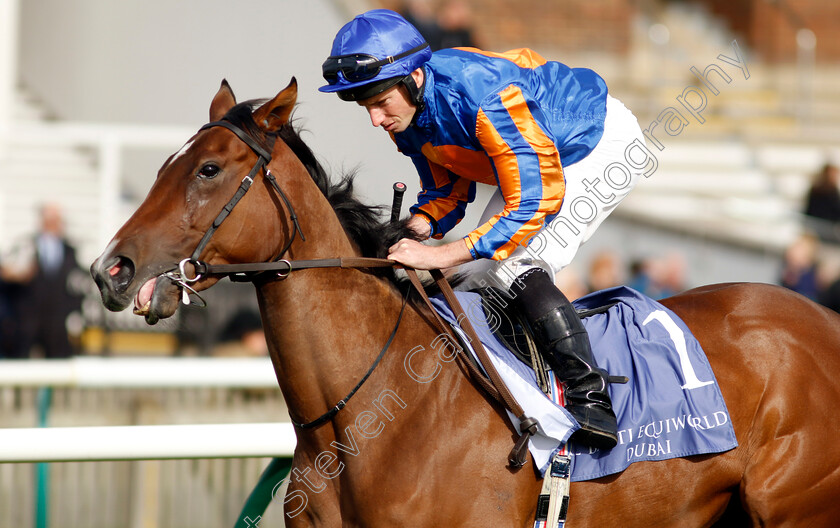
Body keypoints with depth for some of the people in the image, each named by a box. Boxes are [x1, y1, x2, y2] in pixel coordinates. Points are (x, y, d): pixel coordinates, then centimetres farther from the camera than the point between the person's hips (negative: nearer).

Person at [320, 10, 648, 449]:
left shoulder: (485, 95, -39)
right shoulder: (407, 110, -12)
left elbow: (535, 202, -38)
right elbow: (446, 189, 2)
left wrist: (445, 254, -43)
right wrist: (417, 228, -21)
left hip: (604, 144, -9)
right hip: (539, 161, 9)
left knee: (516, 269, -23)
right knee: (475, 274, 4)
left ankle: (592, 400, -21)